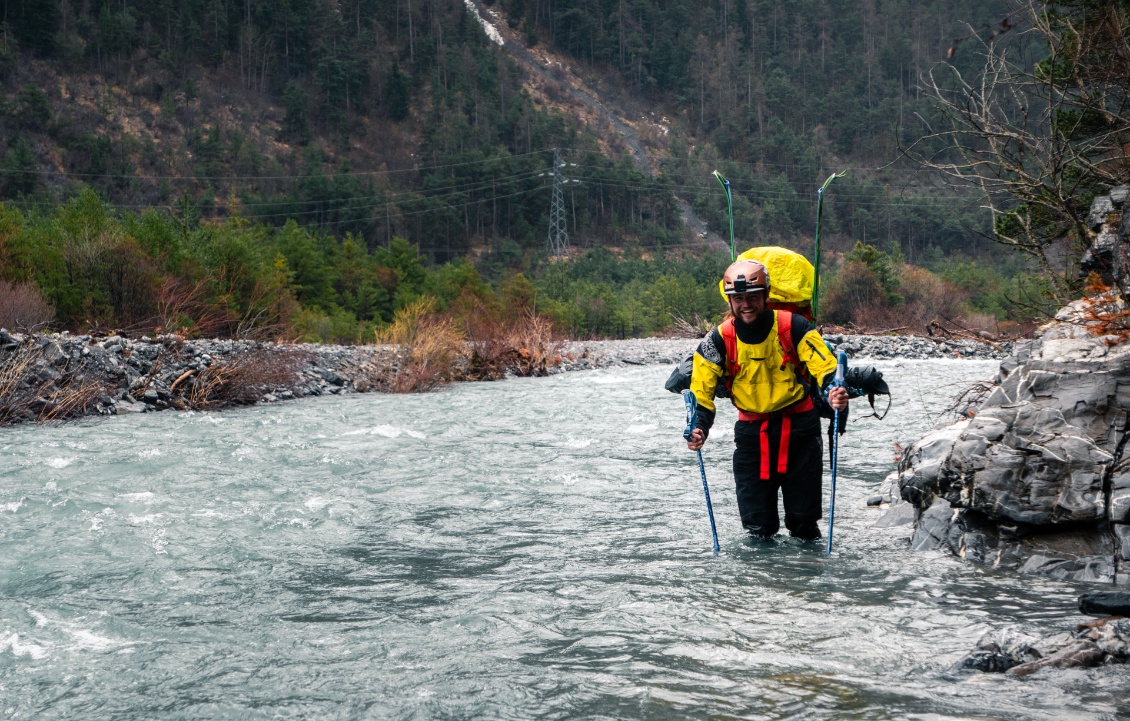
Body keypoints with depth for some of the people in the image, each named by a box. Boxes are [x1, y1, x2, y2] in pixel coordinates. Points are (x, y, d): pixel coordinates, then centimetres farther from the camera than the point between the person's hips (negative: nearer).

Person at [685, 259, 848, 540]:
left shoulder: (794, 327, -12)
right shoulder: (719, 340, -8)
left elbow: (825, 368, -14)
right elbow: (701, 390, -4)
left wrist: (834, 393, -35)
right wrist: (699, 428, -20)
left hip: (799, 425, -1)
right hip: (752, 430, 1)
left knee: (804, 521, 3)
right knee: (757, 524, 0)